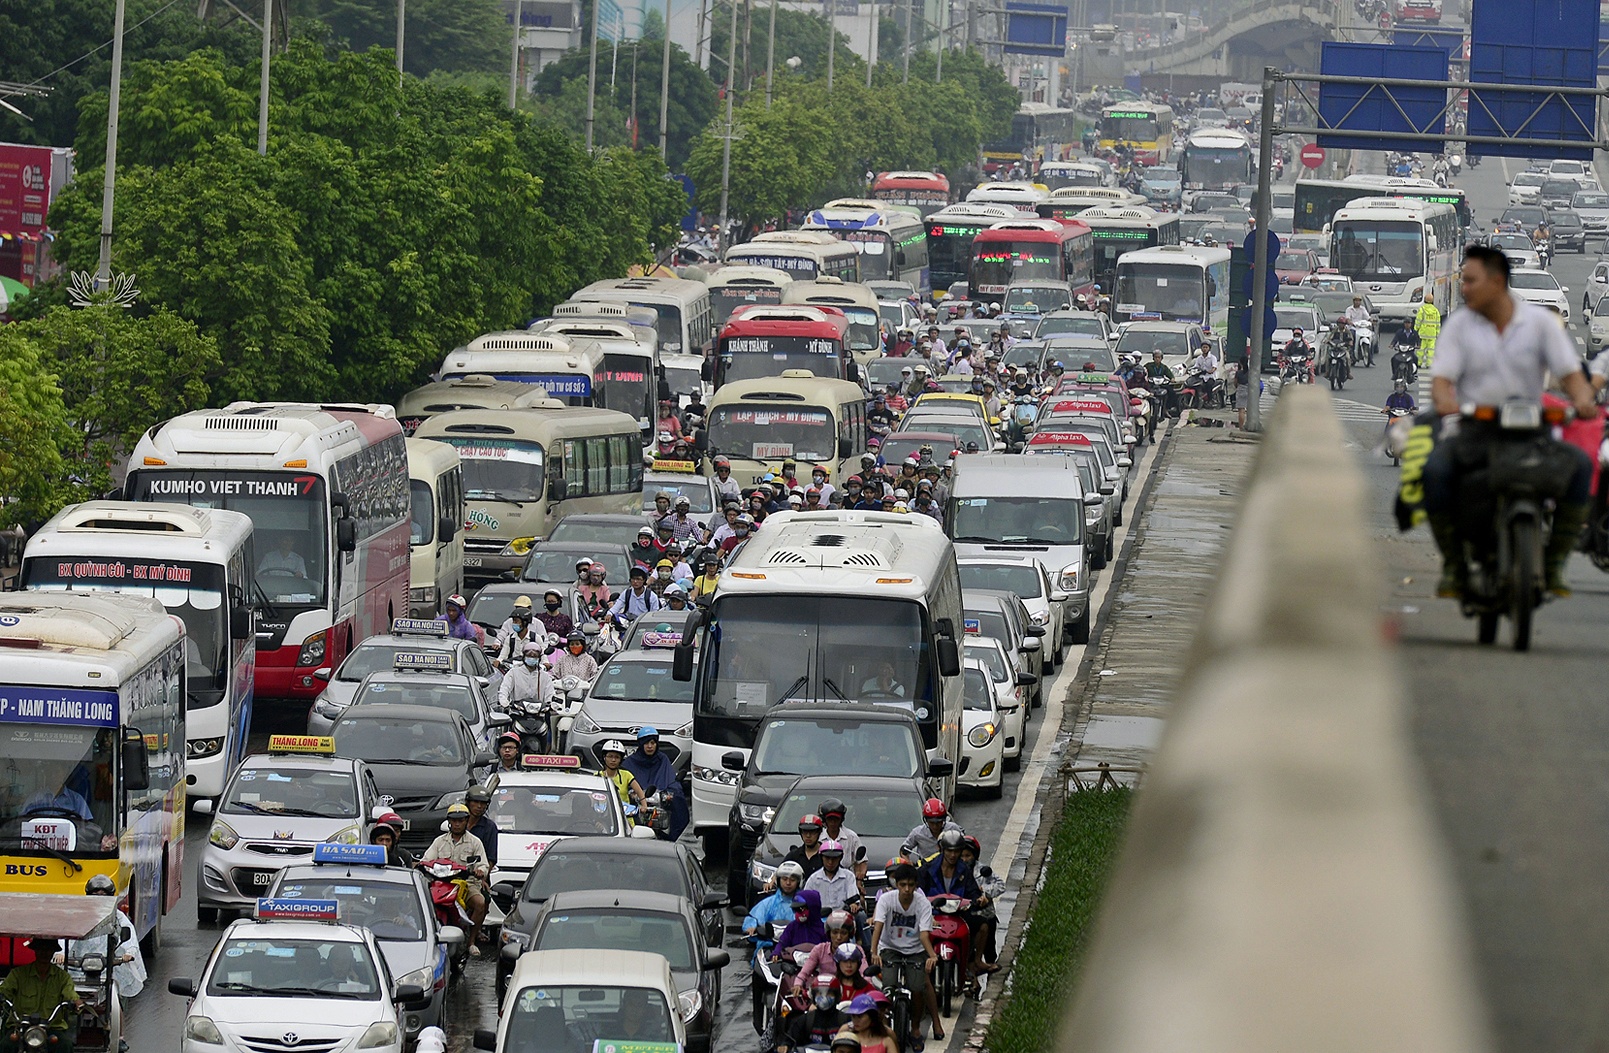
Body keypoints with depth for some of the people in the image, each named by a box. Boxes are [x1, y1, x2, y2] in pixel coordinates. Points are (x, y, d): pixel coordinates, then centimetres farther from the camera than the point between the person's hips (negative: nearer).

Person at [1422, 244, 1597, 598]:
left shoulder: (1540, 321, 4)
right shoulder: (1459, 324, 6)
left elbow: (1570, 372, -1)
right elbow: (1441, 378, -3)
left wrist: (1582, 397, -25)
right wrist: (1445, 399, -29)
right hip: (1472, 430, 0)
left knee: (1579, 464, -27)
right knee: (1435, 470, -32)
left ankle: (1554, 563, -16)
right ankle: (1454, 563, -12)